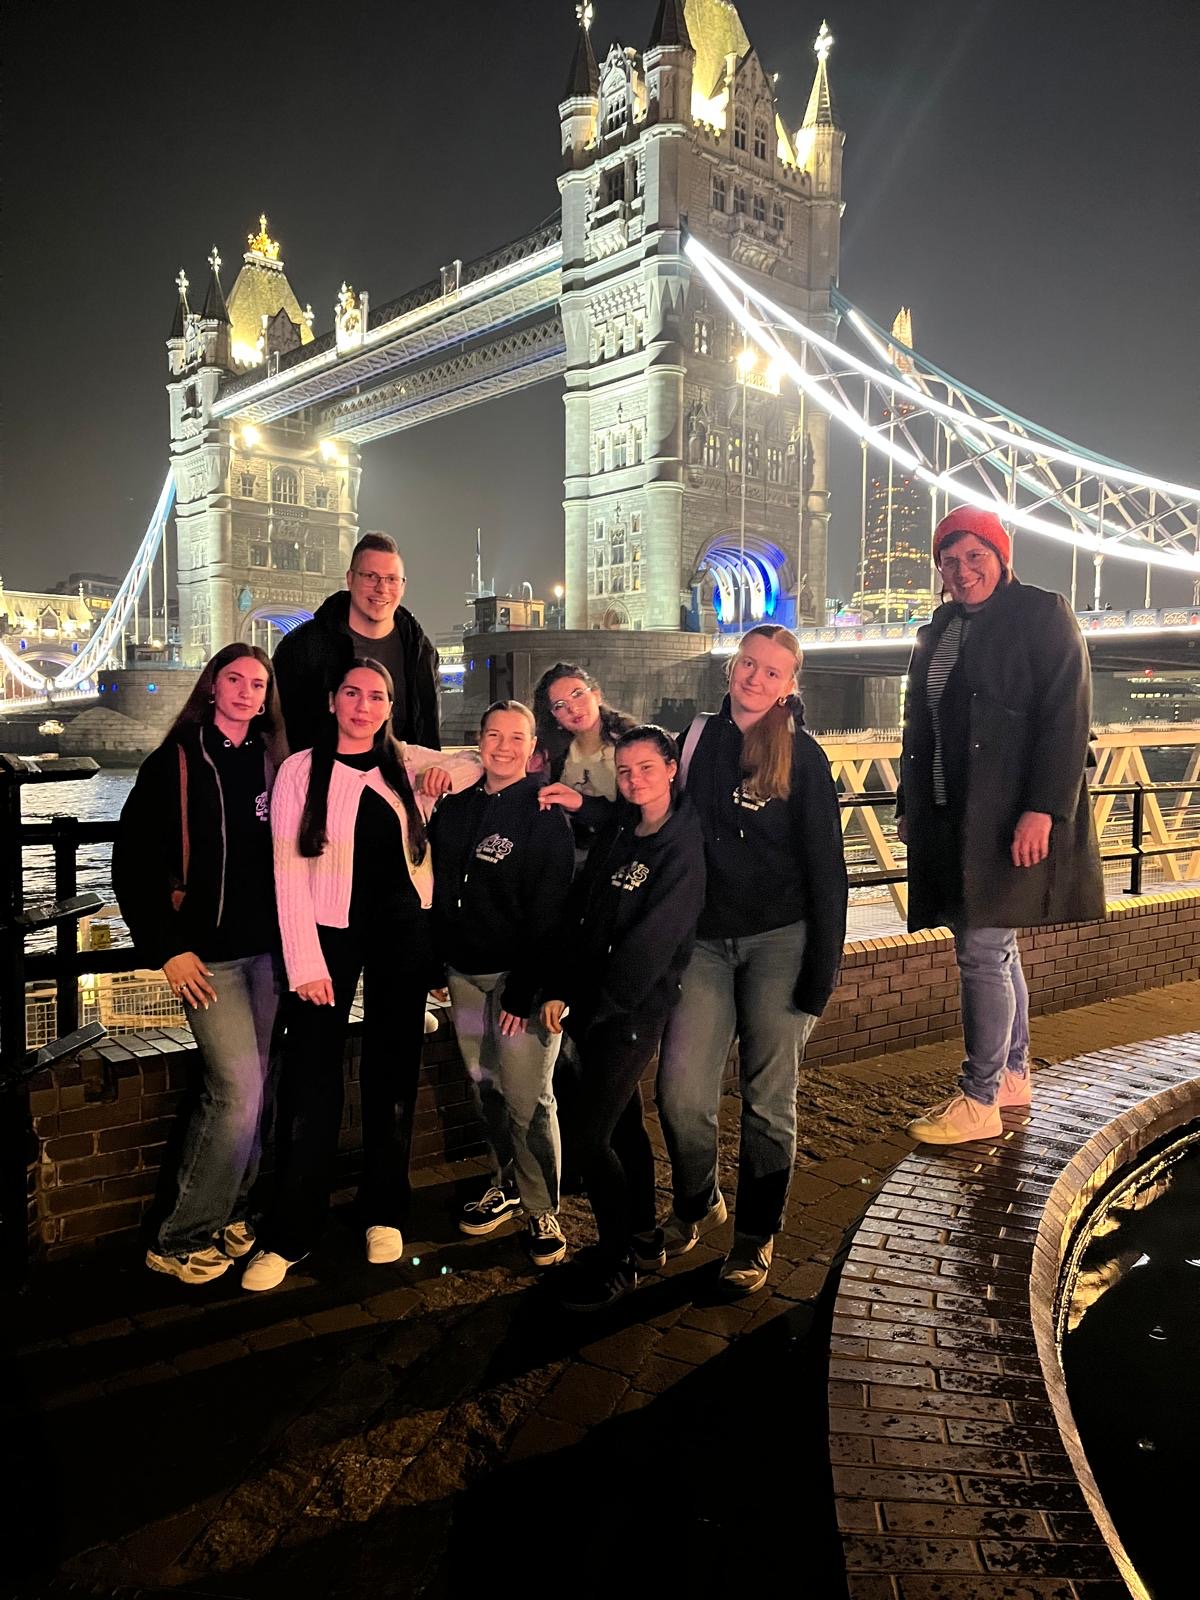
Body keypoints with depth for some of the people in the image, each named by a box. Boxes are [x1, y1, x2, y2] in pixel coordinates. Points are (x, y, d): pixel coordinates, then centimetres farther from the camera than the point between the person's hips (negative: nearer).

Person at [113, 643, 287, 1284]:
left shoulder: (275, 763, 8)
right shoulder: (174, 763, -3)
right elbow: (132, 865, -4)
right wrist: (167, 949, -8)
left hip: (270, 948, 4)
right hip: (208, 954, -4)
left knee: (247, 1093, 8)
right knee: (239, 1095, -9)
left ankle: (228, 1211, 26)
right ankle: (180, 1239, 8)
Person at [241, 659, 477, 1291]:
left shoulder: (410, 764, 6)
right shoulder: (301, 771, -2)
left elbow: (479, 765, 18)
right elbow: (289, 871, -6)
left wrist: (449, 772, -5)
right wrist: (306, 961, -12)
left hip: (403, 933, 3)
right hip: (330, 933, -3)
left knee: (392, 1073, 10)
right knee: (310, 1080, -5)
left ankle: (384, 1213, 25)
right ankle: (289, 1233, 8)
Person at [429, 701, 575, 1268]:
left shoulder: (543, 814, -8)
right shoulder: (455, 806, 9)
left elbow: (548, 912, -13)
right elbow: (435, 886, 15)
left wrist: (526, 989, -17)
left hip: (518, 973, -5)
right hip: (465, 972, 6)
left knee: (527, 1097, -4)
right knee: (484, 1086, 13)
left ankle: (542, 1209, 12)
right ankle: (507, 1184, 32)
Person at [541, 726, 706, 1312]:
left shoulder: (682, 847, -12)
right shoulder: (616, 831, 8)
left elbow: (650, 940, -16)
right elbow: (579, 909, 6)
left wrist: (600, 1005, -12)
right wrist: (559, 990, -1)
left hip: (635, 1011, -7)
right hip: (592, 1003, 7)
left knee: (591, 1135, -6)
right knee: (622, 1121, 17)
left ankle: (618, 1259, 12)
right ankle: (643, 1236, 34)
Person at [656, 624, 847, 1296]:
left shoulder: (803, 756, -4)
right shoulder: (698, 738, 6)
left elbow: (826, 869, -4)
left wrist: (823, 967, -9)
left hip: (780, 941, -2)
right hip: (706, 939, 3)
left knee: (769, 1096, 5)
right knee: (681, 1092, -2)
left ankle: (756, 1236, 25)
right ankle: (698, 1202, 27)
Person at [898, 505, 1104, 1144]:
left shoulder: (1042, 614, -5)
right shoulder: (938, 631, 15)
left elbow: (1066, 720, -13)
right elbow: (920, 727, 19)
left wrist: (1043, 810, -21)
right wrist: (909, 806, 15)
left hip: (1008, 820, -7)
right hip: (949, 820, 7)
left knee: (982, 951, -7)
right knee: (994, 949, 16)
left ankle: (980, 1101, 5)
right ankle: (1012, 1075, 30)